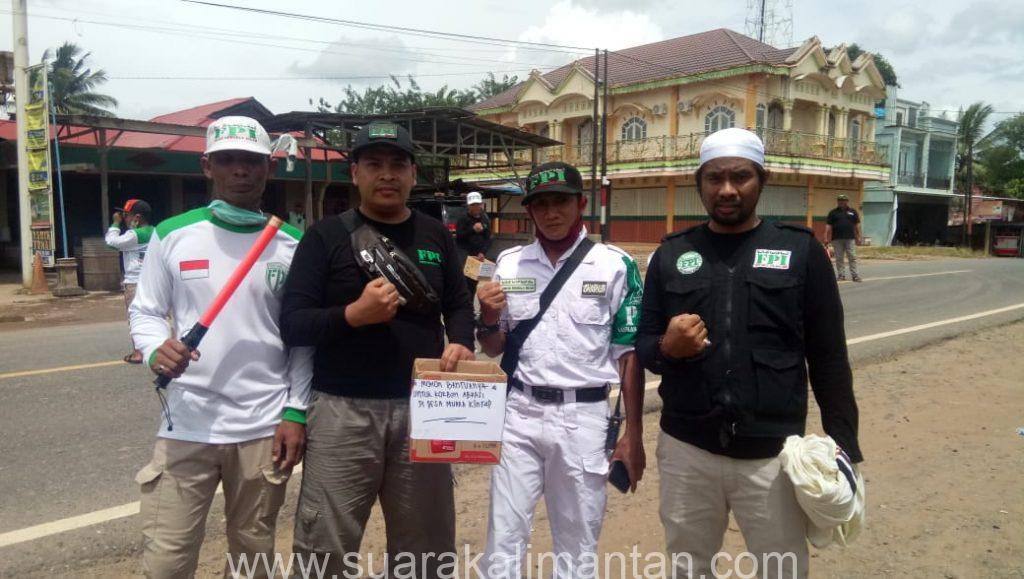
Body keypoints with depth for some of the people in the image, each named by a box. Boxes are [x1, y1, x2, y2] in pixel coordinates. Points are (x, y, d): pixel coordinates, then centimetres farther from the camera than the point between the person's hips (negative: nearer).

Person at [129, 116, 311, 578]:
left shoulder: (292, 245, 1)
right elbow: (145, 311, 5)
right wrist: (155, 350, -17)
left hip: (265, 426, 1)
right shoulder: (171, 235, 0)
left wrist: (295, 412, -2)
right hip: (186, 423, 0)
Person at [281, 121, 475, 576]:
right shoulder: (326, 236, -1)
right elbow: (292, 325, -5)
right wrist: (352, 315, -21)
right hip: (342, 410, -2)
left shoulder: (435, 236, 9)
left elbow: (458, 305, 16)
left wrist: (461, 342, -6)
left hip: (420, 408, 3)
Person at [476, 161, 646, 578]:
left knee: (577, 543, 12)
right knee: (504, 535, 9)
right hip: (519, 412, 2)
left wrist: (633, 434, -3)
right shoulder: (509, 263, 4)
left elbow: (629, 354, -2)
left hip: (583, 417, -2)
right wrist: (488, 319, -11)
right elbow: (494, 348, 11)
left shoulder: (615, 266, -4)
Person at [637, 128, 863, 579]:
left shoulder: (801, 251, 0)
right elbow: (643, 345, 9)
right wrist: (666, 347, -13)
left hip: (772, 455, -2)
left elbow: (829, 358, 2)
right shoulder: (672, 254, 6)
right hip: (686, 450, 2)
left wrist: (843, 444, -3)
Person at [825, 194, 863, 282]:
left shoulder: (852, 211, 11)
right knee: (839, 258, 3)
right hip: (837, 239, 0)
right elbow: (828, 226, 3)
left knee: (853, 257, -2)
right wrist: (826, 238, -6)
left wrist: (859, 237, 5)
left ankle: (855, 275, 0)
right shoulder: (833, 212, 8)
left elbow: (857, 225, 11)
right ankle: (841, 275, 9)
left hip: (850, 238, 0)